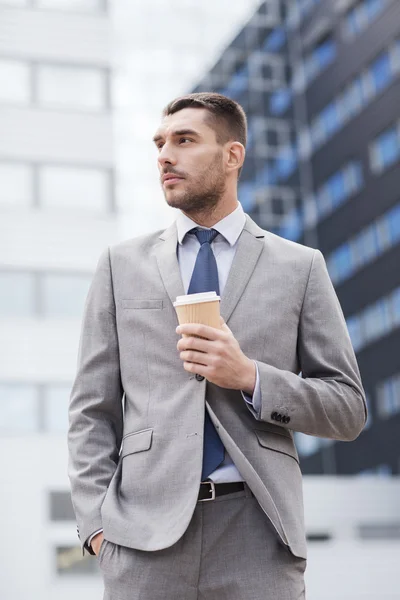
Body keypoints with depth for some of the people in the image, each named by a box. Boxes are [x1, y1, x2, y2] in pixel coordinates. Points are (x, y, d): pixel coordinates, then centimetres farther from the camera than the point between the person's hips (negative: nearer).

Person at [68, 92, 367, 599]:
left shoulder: (300, 267, 8)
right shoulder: (121, 264, 11)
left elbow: (348, 410, 6)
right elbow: (93, 410, 8)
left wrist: (250, 377, -9)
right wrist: (96, 522, -4)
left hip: (257, 532, 0)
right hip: (145, 533, 1)